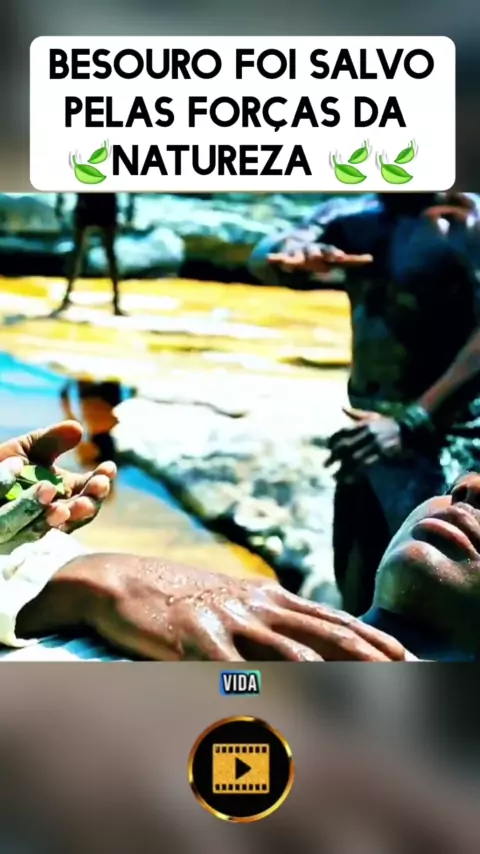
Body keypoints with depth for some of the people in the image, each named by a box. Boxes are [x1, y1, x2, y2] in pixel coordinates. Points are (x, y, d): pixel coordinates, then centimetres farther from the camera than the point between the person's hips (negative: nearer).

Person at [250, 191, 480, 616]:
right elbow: (263, 259, -6)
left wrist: (415, 422, -29)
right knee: (358, 593, 16)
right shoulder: (351, 218, 8)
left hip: (441, 442, -6)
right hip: (367, 435, 6)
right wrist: (293, 253, -29)